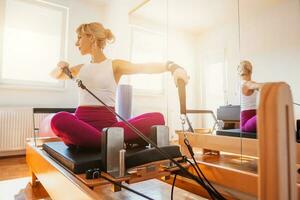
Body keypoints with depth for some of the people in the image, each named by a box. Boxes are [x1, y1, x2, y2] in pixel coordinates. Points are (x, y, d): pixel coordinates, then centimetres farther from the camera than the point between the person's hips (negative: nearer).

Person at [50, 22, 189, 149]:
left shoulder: (114, 65, 7)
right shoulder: (81, 68, 20)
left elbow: (143, 67, -11)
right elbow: (55, 75, 38)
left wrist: (171, 66, -30)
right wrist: (60, 67, 13)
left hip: (108, 122, -1)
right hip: (82, 122, 2)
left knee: (157, 118, -22)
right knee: (59, 119, -33)